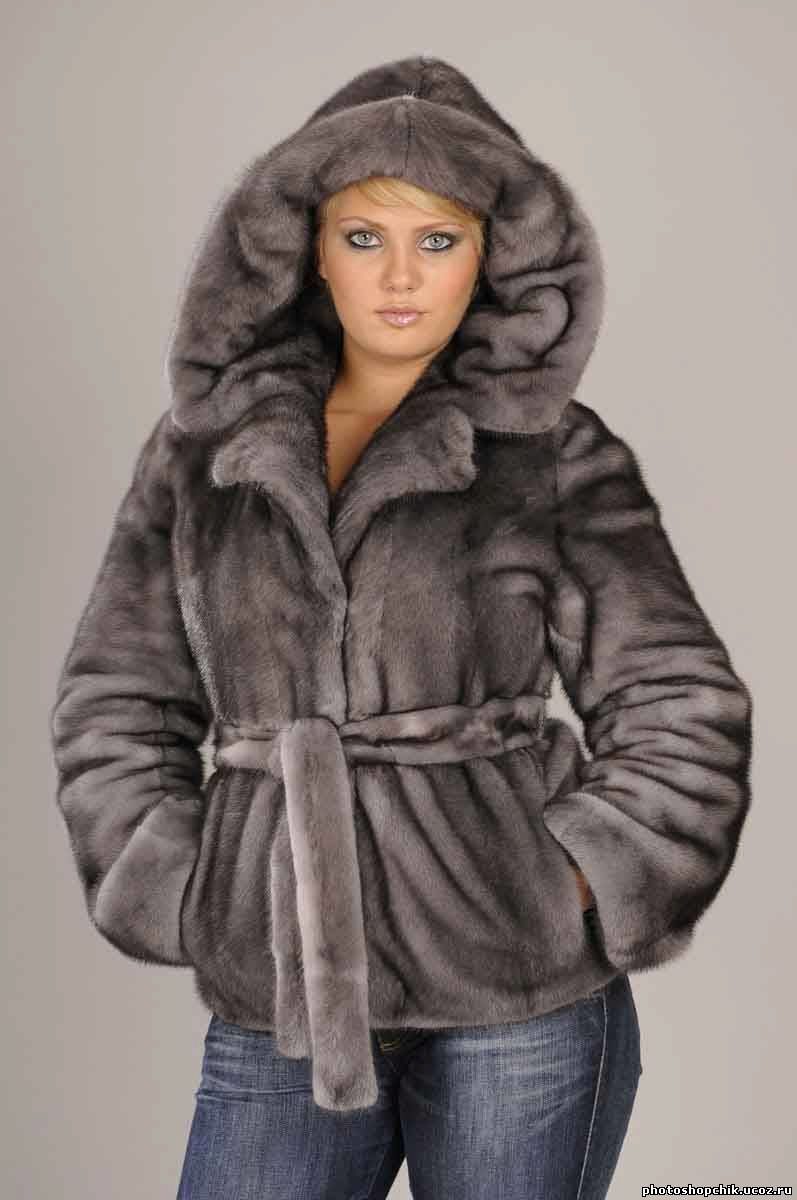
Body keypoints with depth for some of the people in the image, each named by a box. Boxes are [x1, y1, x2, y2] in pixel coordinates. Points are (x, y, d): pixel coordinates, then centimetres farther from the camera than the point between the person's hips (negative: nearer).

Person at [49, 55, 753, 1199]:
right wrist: (189, 903, 1)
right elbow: (115, 702, 9)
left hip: (521, 1007, -1)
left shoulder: (560, 455, 0)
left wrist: (570, 901, -5)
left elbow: (680, 710, 2)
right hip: (272, 1007, 2)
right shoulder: (204, 444, 6)